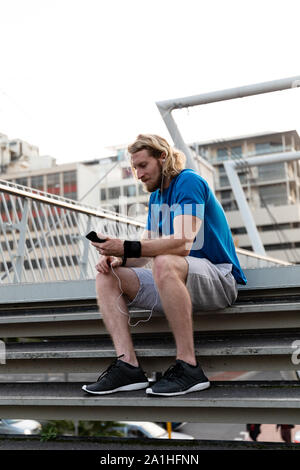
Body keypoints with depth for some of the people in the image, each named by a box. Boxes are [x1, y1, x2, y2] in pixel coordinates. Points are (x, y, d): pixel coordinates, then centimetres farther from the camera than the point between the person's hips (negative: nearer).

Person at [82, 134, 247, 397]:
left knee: (164, 263, -39)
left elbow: (182, 244, -26)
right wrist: (118, 259, -9)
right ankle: (128, 365, -18)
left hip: (219, 279, -9)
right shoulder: (157, 195, 17)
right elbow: (148, 249, 12)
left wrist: (126, 248, -31)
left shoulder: (189, 182, -11)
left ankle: (188, 367, -34)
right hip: (176, 282, 9)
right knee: (106, 276, -2)